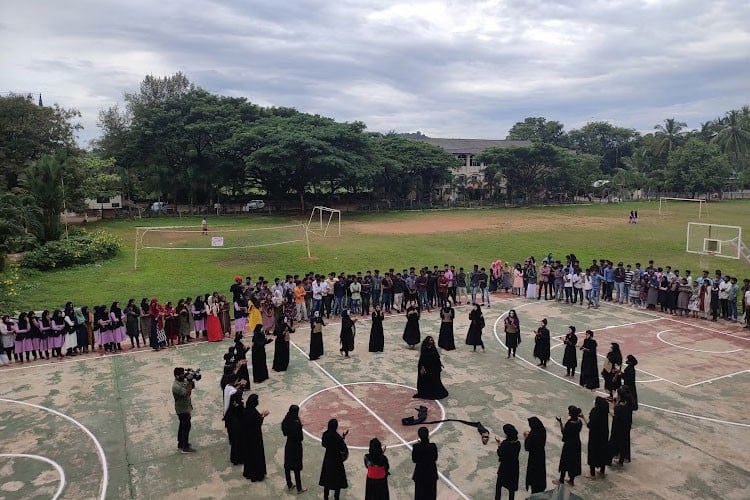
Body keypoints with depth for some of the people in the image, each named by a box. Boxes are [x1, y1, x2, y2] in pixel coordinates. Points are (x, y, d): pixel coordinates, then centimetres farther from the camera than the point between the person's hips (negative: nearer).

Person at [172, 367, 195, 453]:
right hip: (183, 410, -9)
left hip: (185, 408, 9)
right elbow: (188, 393, -33)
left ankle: (180, 444, 33)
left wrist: (192, 381, -12)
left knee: (182, 426, 20)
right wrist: (190, 382, -31)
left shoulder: (184, 380, 0)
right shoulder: (176, 386, -27)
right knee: (186, 427, -2)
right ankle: (185, 448, 7)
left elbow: (192, 387, 7)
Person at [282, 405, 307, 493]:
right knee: (296, 468, 7)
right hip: (296, 446, -6)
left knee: (287, 466, 19)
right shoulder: (297, 423, -28)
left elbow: (284, 432, 6)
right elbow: (300, 437, -21)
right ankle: (299, 488, 21)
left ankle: (289, 485, 35)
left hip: (288, 445, 6)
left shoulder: (286, 421, -8)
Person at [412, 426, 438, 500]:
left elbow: (414, 460, -7)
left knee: (420, 494, 15)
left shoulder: (416, 447, -19)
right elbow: (435, 458, -2)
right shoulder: (433, 446, -17)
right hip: (431, 472, 1)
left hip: (420, 472, -1)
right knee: (430, 493, 18)